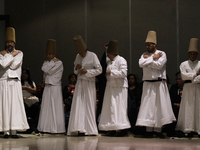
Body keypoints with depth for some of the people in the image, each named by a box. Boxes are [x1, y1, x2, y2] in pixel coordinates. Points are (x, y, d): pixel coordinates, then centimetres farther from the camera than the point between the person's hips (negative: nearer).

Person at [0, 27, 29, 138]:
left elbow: (14, 65, -6)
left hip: (15, 81, 0)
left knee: (15, 105, -6)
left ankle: (14, 130, -8)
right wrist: (11, 55, -2)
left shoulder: (19, 53, 10)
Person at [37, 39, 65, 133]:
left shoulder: (59, 63, -4)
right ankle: (47, 127, 8)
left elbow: (50, 71, -12)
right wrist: (52, 62, -1)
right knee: (46, 107, 4)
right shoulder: (47, 62, 18)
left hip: (55, 87, -6)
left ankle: (56, 128, -4)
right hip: (47, 87, 6)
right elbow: (44, 68, 0)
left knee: (55, 107, -6)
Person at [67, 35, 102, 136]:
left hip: (89, 83, -4)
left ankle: (90, 130, 3)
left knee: (89, 106, -3)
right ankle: (80, 129, -7)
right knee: (78, 105, -5)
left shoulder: (92, 56, -4)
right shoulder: (78, 57, 12)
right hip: (80, 83, 4)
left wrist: (87, 71, -14)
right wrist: (76, 68, -2)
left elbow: (99, 70, -5)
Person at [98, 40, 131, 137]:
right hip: (110, 87, 8)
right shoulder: (110, 62, 18)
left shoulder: (121, 60, -8)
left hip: (119, 87, -8)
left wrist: (110, 72, -14)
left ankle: (123, 129, -7)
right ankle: (112, 129, 8)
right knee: (110, 107, 5)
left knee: (118, 106, -10)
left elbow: (123, 73, -19)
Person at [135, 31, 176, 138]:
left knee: (159, 106, -3)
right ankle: (149, 130, 1)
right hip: (147, 84, 3)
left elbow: (159, 65, -14)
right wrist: (153, 58, -8)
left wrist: (147, 60, -5)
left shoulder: (162, 54, 2)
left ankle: (158, 130, 0)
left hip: (159, 84, -3)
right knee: (148, 106, -1)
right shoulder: (144, 55, 14)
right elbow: (141, 64, -5)